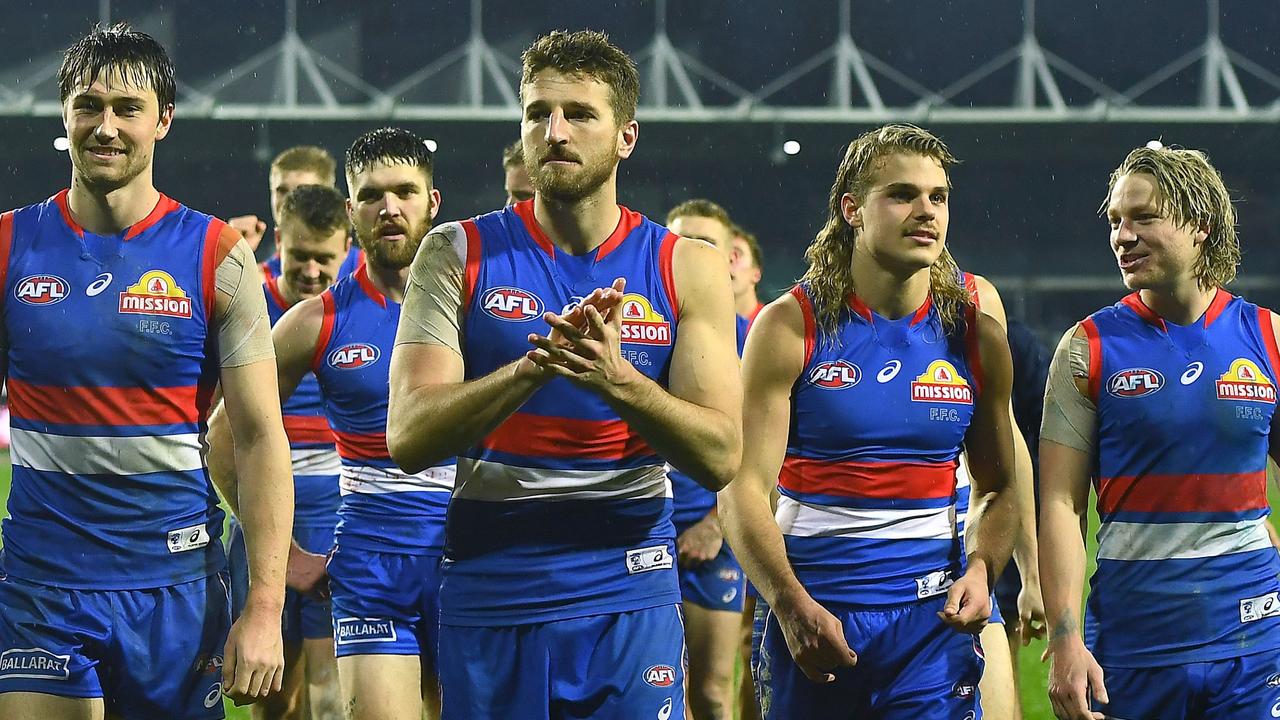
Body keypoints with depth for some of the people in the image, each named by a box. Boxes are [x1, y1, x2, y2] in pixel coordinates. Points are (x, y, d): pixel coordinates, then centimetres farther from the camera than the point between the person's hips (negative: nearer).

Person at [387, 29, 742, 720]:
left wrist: (614, 377, -21)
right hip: (489, 601, 0)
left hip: (631, 599, 0)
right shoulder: (459, 256, 1)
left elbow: (720, 456, -5)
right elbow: (407, 438, -9)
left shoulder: (688, 269, 3)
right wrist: (535, 365, -23)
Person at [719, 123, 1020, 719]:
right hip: (810, 609, -1)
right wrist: (793, 607, -20)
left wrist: (980, 570, -5)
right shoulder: (790, 328, -3)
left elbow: (997, 488, 15)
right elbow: (742, 489, -8)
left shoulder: (976, 335, 6)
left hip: (932, 613, 1)